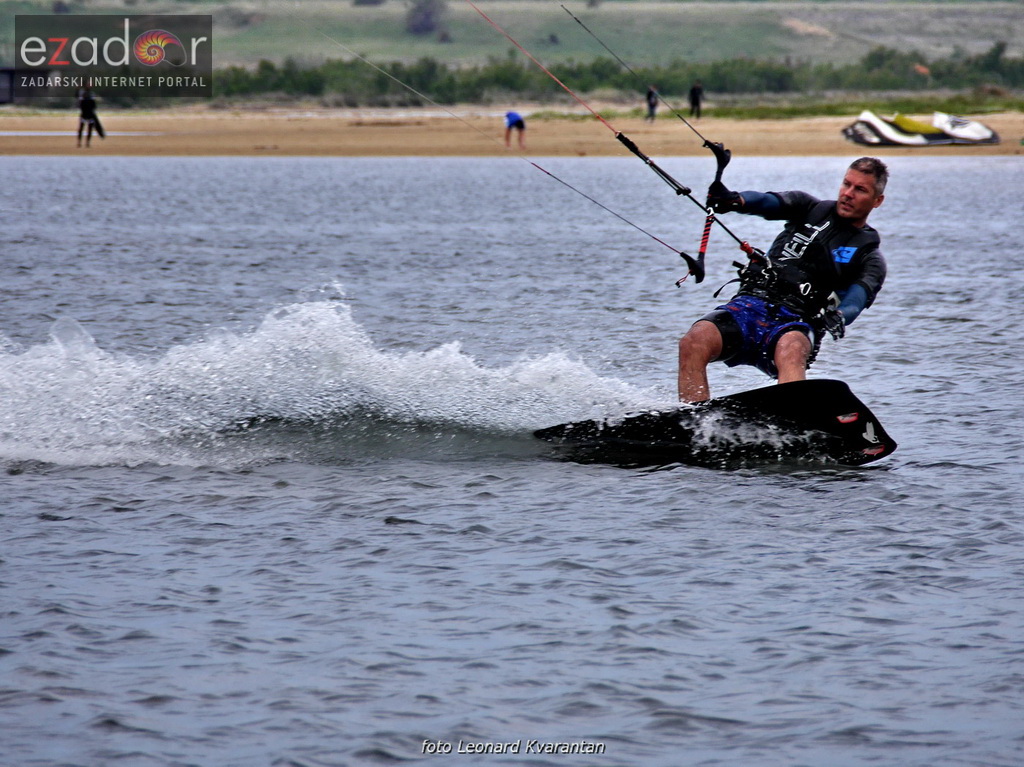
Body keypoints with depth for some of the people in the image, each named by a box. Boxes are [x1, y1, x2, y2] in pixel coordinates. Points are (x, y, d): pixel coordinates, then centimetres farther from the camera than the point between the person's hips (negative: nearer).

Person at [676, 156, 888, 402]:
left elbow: (856, 301, -7)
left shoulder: (869, 258, 11)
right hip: (750, 306, 3)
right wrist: (736, 200, -24)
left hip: (795, 324, -3)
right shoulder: (809, 207, 19)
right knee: (693, 343, -27)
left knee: (790, 350, -39)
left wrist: (838, 319, -33)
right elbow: (765, 202, 0)